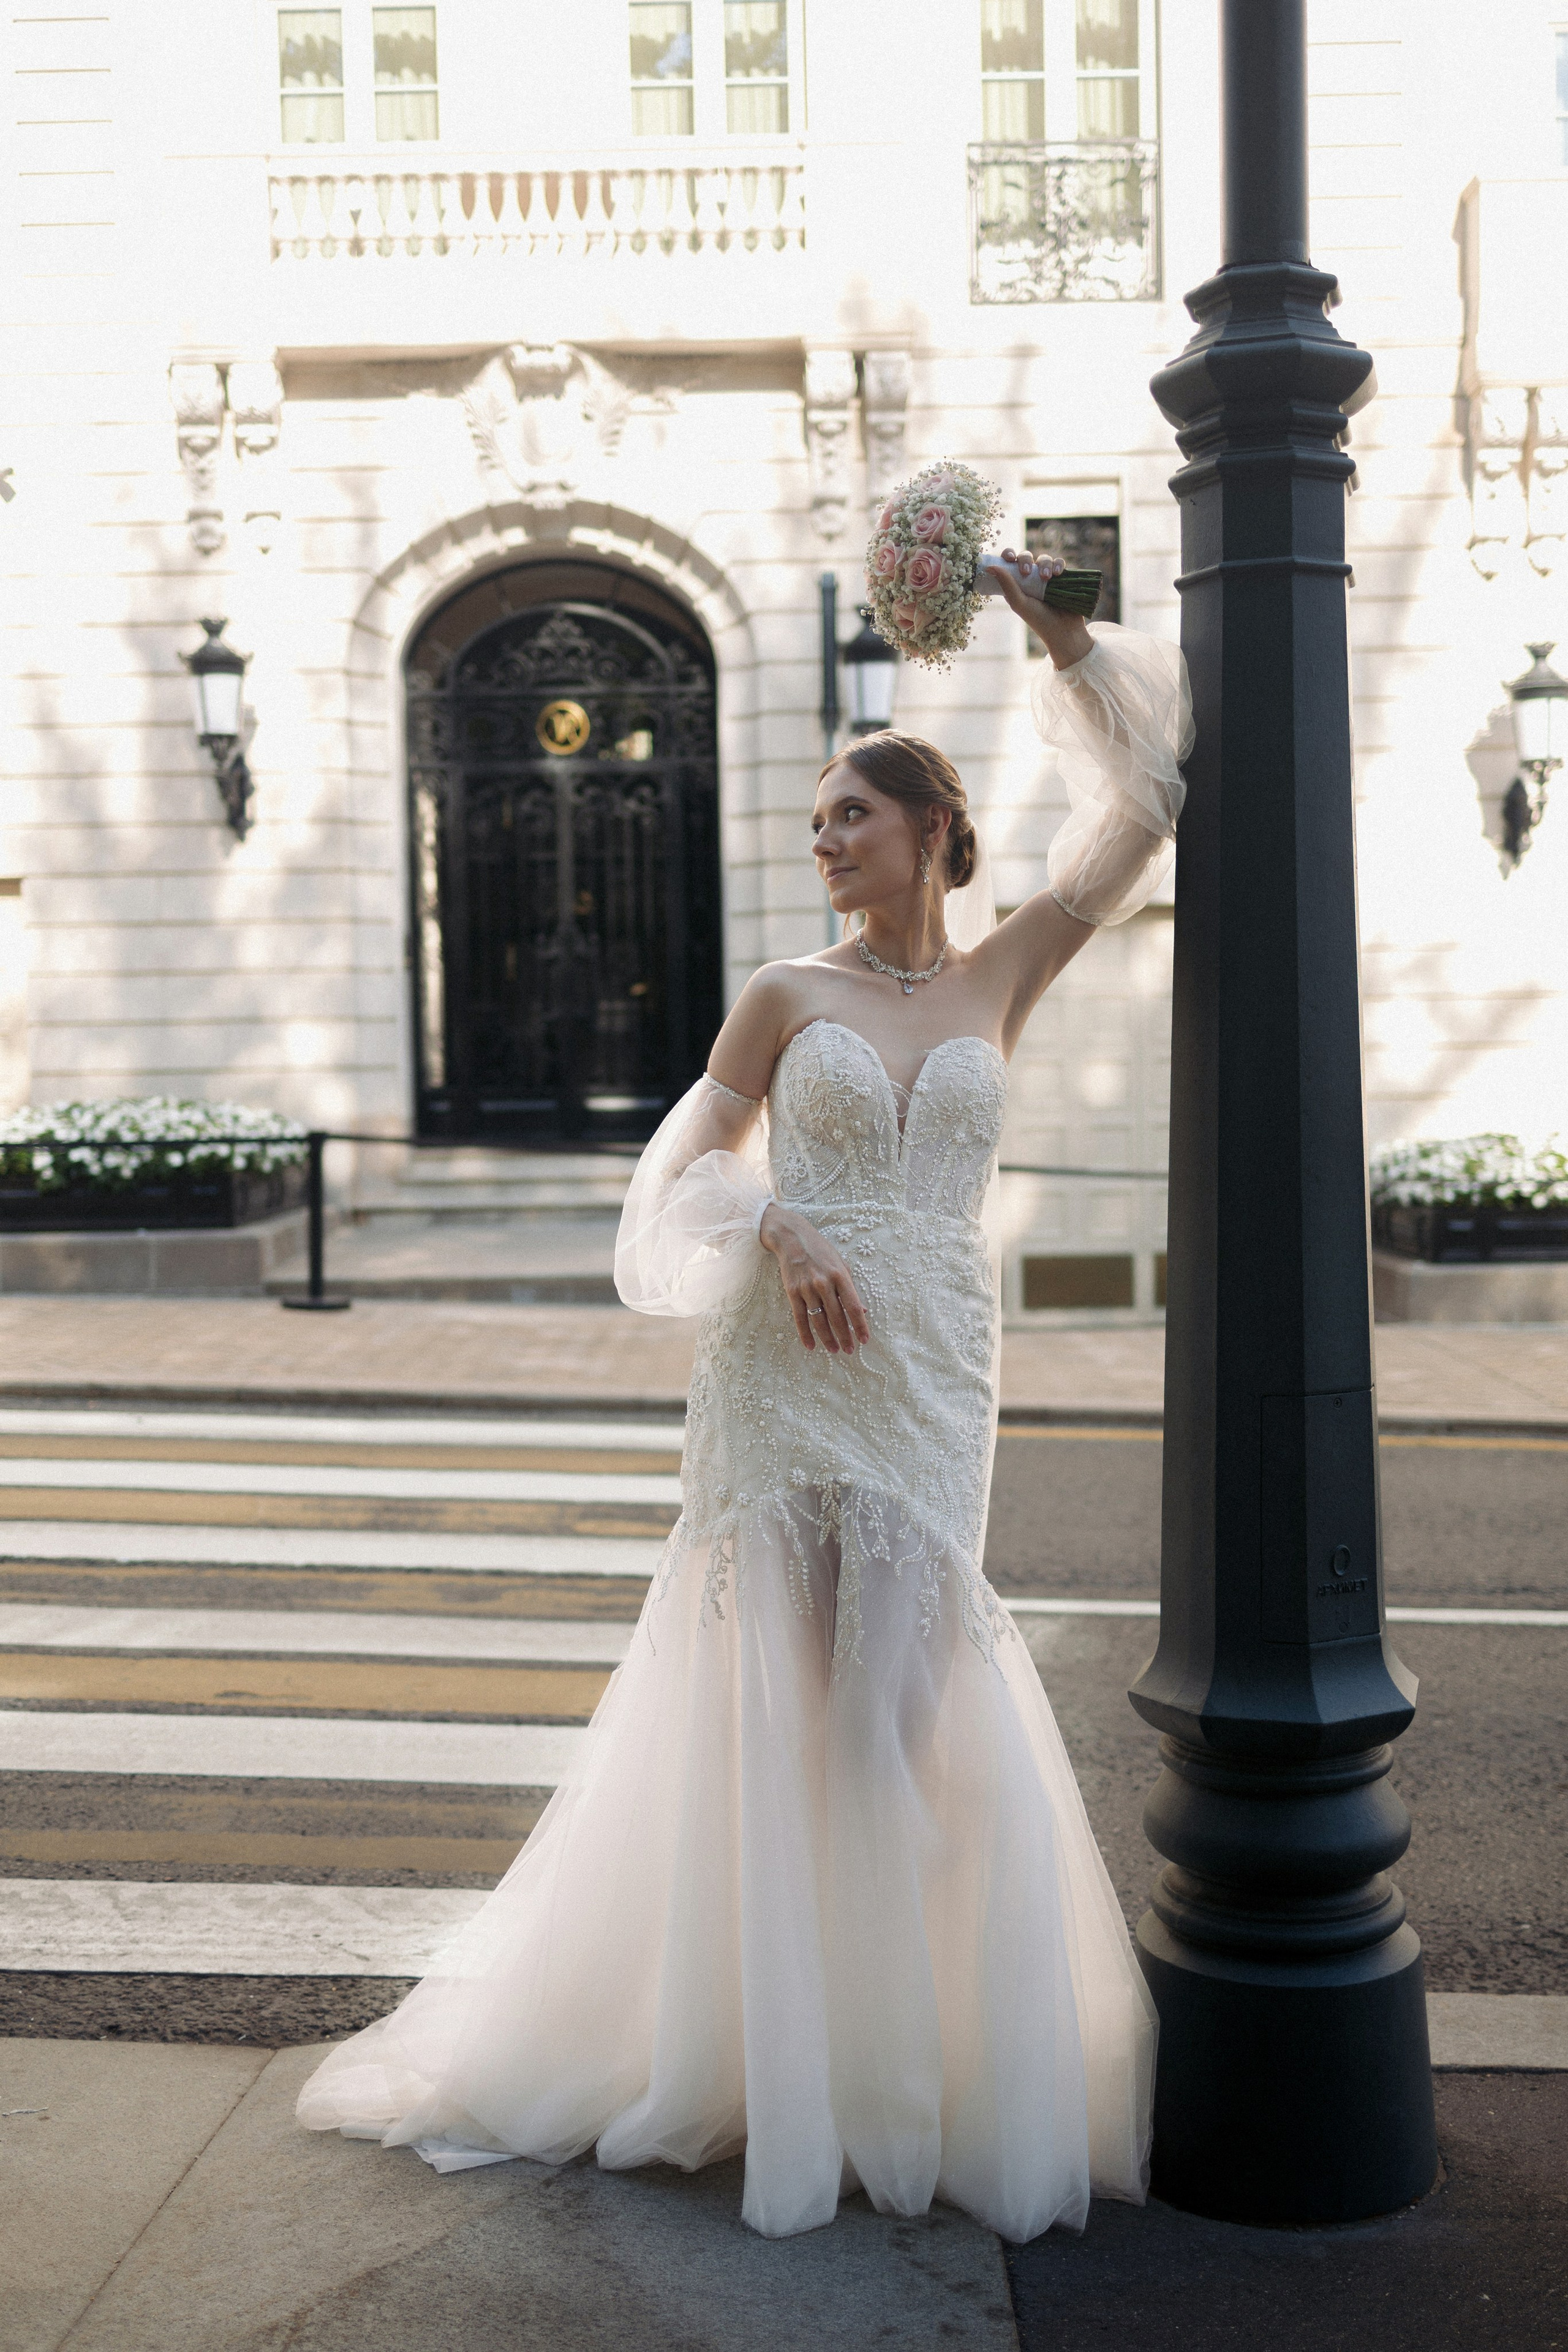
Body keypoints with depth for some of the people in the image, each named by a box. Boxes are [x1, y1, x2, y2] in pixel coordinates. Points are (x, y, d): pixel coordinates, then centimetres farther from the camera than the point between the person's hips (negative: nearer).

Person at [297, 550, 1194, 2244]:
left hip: (932, 1386, 1)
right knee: (768, 1698, 2)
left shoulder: (1002, 977, 8)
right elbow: (685, 1175, 7)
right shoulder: (784, 996, 6)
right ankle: (755, 2028, 17)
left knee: (904, 1702, 4)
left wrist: (1066, 638, 5)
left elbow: (1144, 799, 8)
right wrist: (779, 1228, -12)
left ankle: (909, 2051, 19)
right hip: (782, 1377, -1)